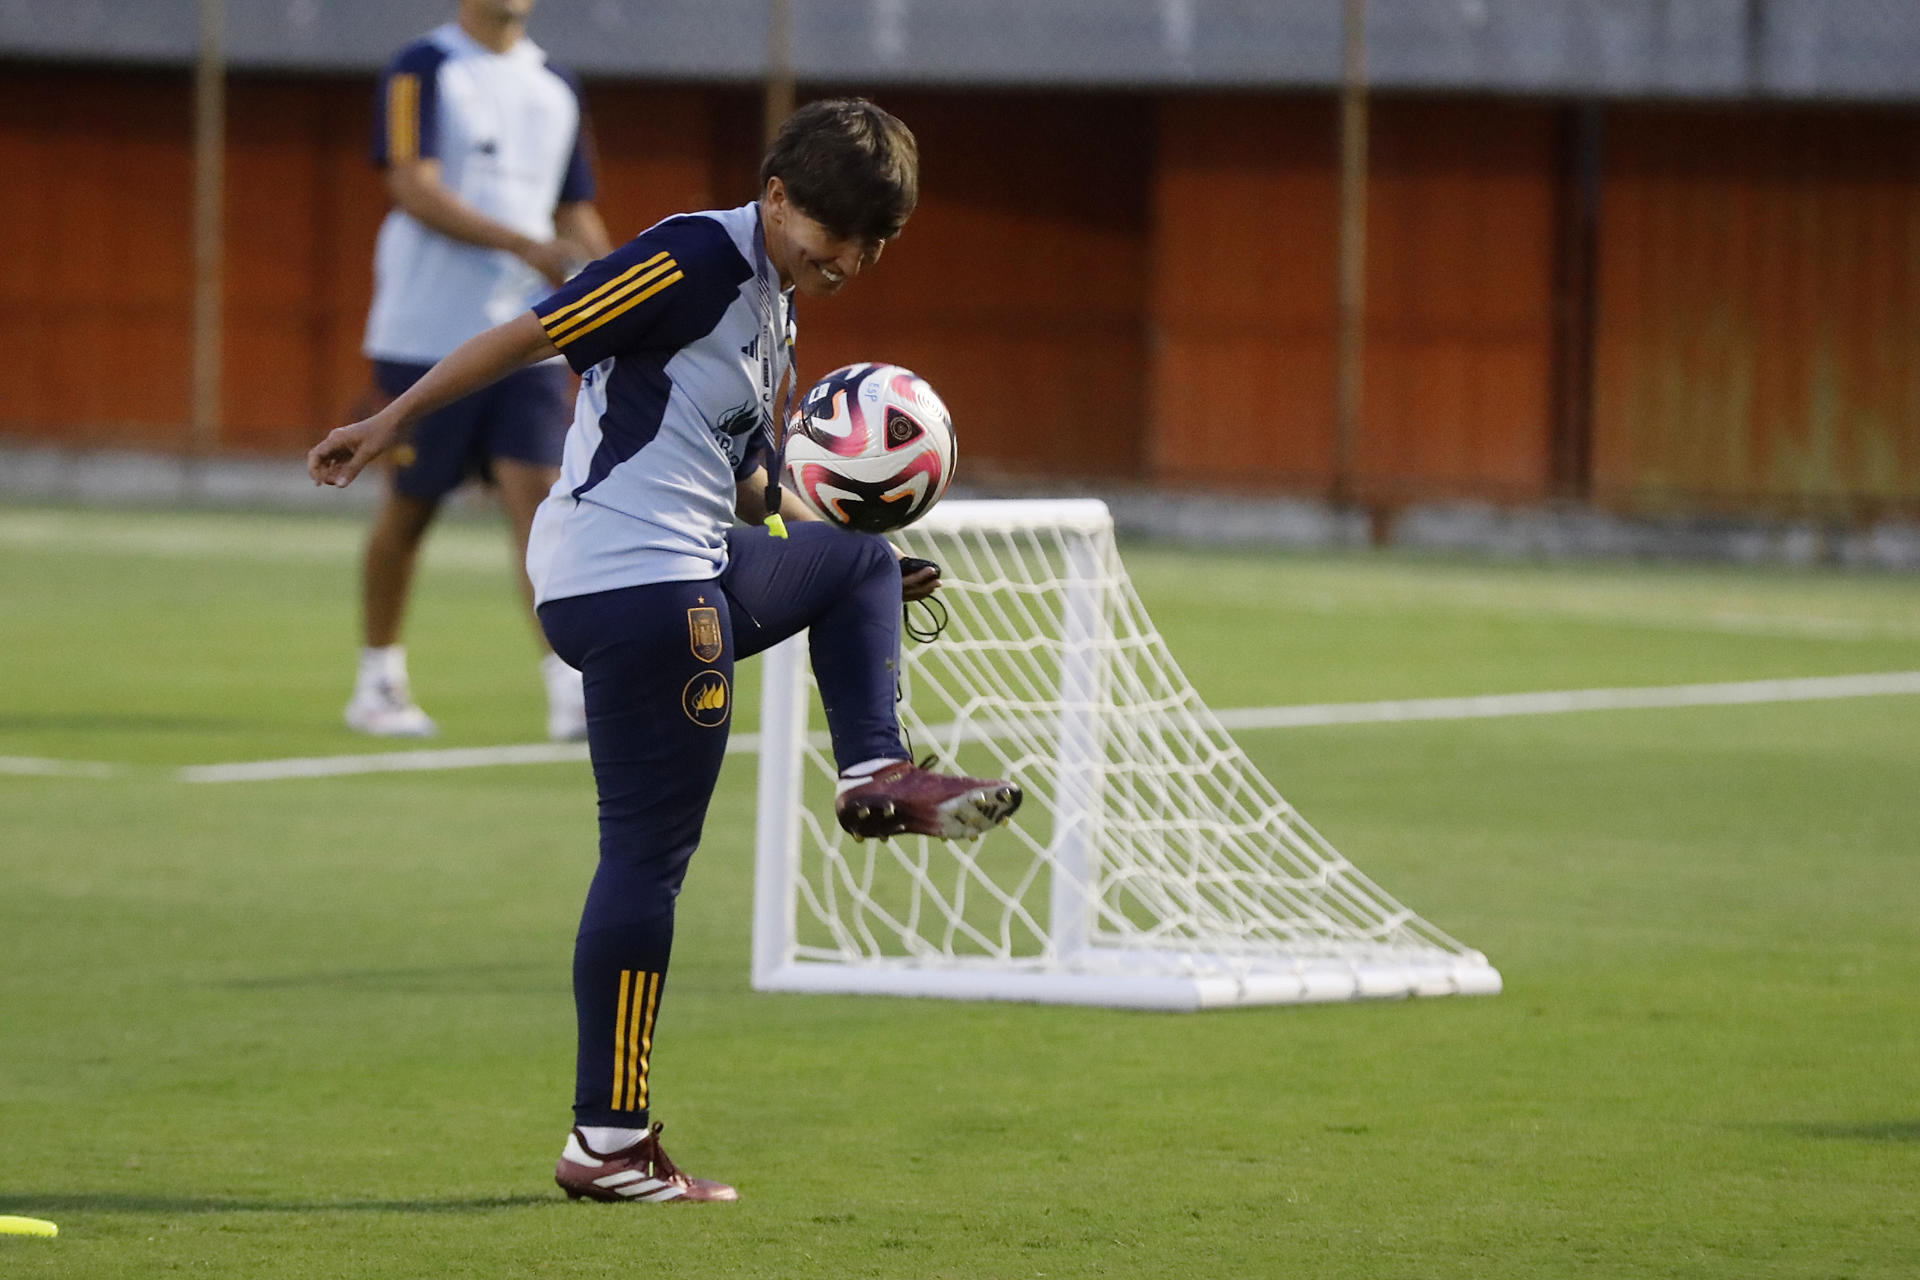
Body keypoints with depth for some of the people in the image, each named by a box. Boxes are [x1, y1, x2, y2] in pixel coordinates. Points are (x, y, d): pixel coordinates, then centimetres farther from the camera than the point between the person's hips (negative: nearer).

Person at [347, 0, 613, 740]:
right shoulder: (423, 70, -4)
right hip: (427, 337, -4)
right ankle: (378, 684, 22)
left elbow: (574, 213, 20)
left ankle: (570, 692, -17)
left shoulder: (555, 88, 13)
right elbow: (414, 188, -16)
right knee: (409, 508, 6)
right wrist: (526, 245, -25)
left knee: (537, 494, -10)